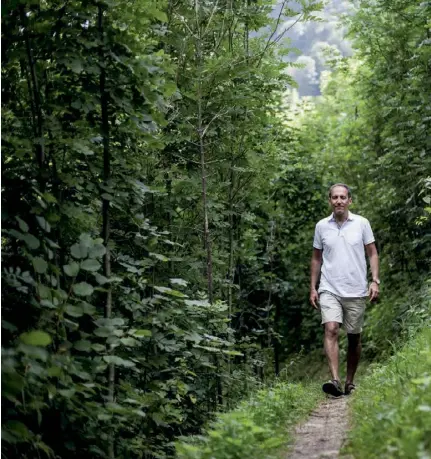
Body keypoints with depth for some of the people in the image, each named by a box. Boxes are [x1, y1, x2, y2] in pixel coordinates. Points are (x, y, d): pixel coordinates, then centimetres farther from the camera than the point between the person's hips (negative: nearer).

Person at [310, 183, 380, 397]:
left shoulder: (362, 223, 1)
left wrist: (375, 280, -6)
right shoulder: (321, 226, 5)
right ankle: (335, 380, -27)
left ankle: (350, 381, 21)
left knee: (354, 338, 7)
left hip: (356, 291, 0)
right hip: (329, 289, 0)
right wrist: (312, 288, 9)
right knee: (331, 330, -19)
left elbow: (372, 253, 5)